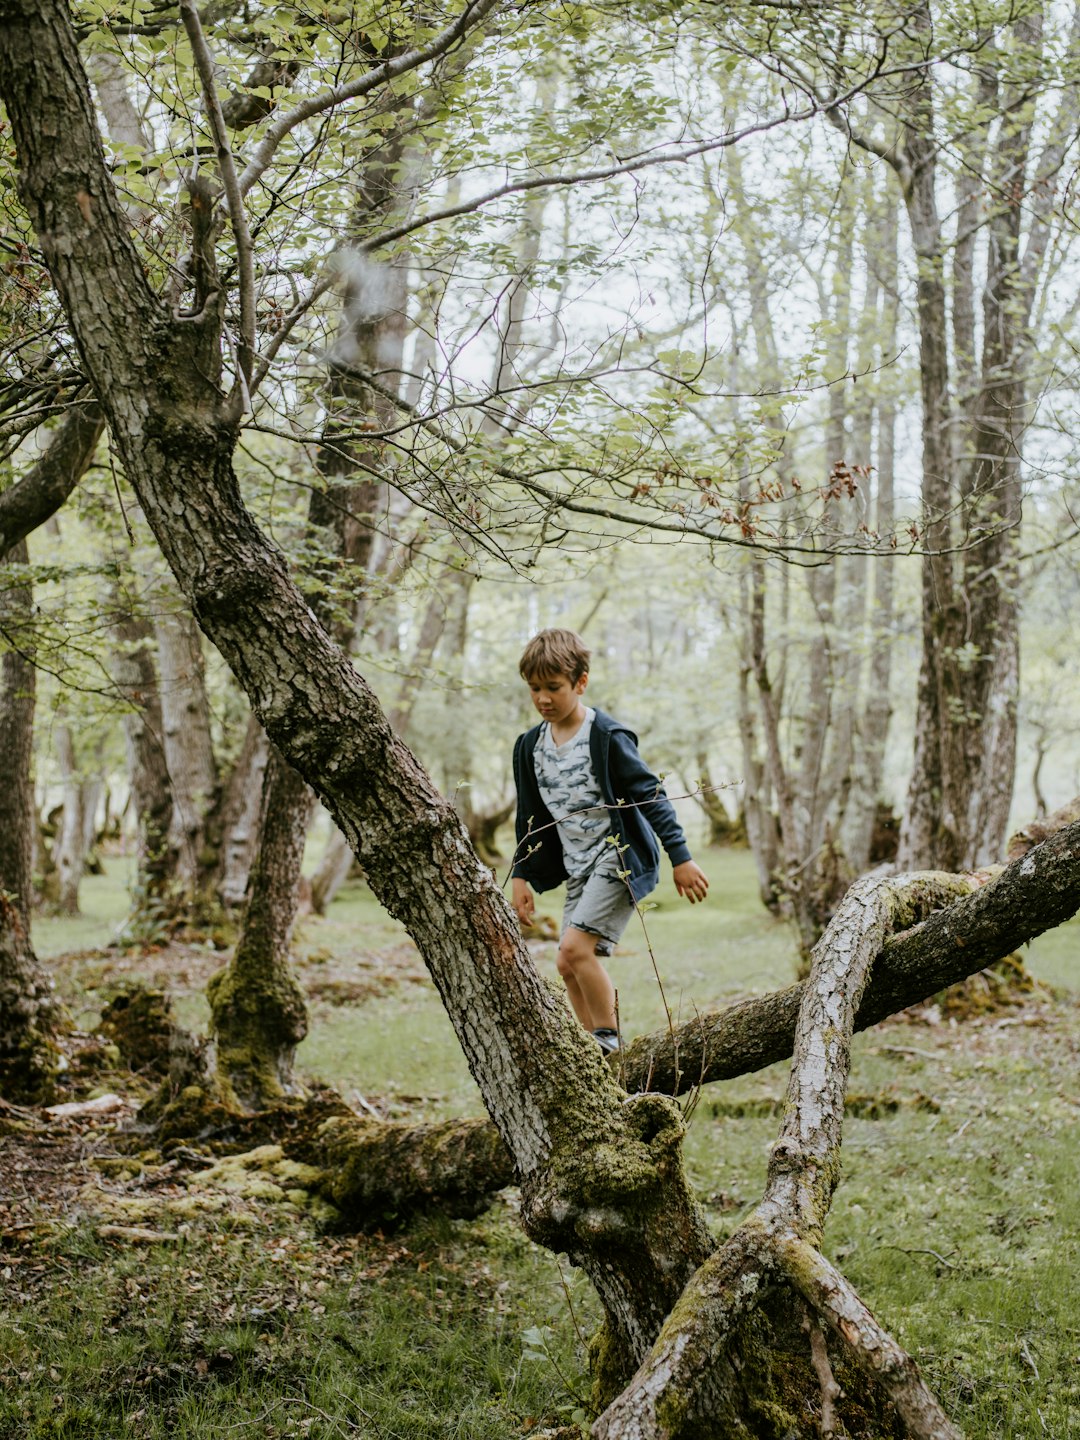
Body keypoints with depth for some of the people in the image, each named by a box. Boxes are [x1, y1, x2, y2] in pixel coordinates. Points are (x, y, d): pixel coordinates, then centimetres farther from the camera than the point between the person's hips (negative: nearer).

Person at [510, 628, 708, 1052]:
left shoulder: (607, 737, -14)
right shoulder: (530, 746, 5)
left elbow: (651, 795, -12)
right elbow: (529, 817, 14)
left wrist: (680, 857, -14)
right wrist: (521, 876, 10)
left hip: (620, 859, -7)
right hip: (579, 869, 7)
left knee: (575, 947, -20)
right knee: (568, 967, 4)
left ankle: (609, 1041, -4)